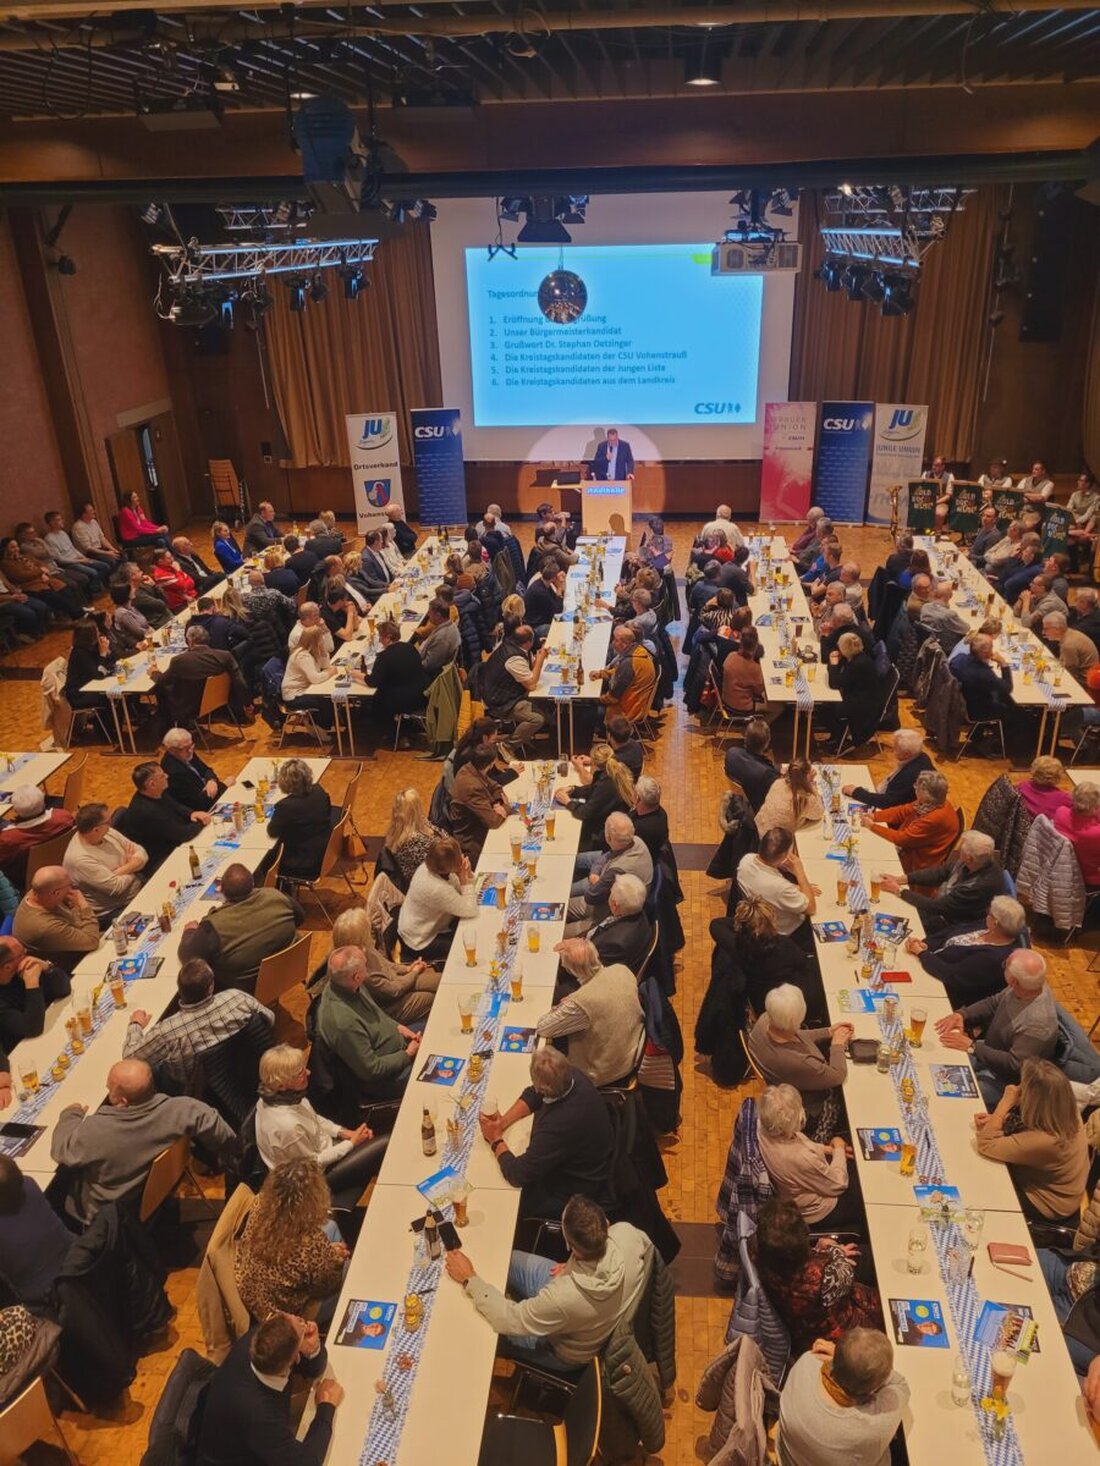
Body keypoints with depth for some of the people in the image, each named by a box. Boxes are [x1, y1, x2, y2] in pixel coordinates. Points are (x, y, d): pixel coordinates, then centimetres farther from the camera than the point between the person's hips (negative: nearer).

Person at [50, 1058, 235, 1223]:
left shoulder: (95, 1131, -35)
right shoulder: (177, 1110, -31)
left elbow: (60, 1150, -16)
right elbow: (224, 1135, -24)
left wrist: (71, 1115, 2)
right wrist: (223, 1161, -4)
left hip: (106, 1212, -3)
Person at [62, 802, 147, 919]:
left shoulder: (106, 832, -1)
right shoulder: (80, 859, -25)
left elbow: (141, 854, 0)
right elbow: (117, 887, -23)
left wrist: (121, 871, -18)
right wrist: (132, 866, -4)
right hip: (114, 912, -8)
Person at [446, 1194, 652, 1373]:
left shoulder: (564, 1297, -46)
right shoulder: (627, 1232, -33)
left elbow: (507, 1320, -30)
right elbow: (645, 1244, -6)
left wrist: (469, 1278, -18)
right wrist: (574, 1267, -7)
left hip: (569, 1356, -5)